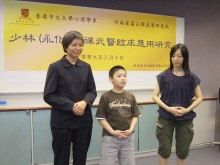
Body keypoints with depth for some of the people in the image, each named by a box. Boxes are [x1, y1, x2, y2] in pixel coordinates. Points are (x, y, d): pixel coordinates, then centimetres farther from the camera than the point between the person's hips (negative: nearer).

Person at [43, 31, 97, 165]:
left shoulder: (86, 67, 5)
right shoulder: (55, 67, -8)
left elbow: (92, 91, 7)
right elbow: (48, 96, -10)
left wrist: (85, 102, -14)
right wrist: (71, 106, -19)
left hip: (84, 121, 4)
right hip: (62, 122, -4)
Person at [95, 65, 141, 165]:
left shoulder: (130, 96, 3)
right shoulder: (105, 96, -8)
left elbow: (135, 116, 8)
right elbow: (101, 118, -7)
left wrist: (131, 129, -8)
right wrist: (112, 131, -14)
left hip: (128, 137, 4)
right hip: (110, 137, -4)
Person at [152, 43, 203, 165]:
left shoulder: (191, 77, -2)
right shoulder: (164, 76, -5)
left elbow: (199, 97, 4)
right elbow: (155, 96, -4)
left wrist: (187, 110, -12)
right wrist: (168, 108, -17)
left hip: (185, 118, 1)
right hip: (166, 118, -1)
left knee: (183, 150, 11)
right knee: (164, 150, 4)